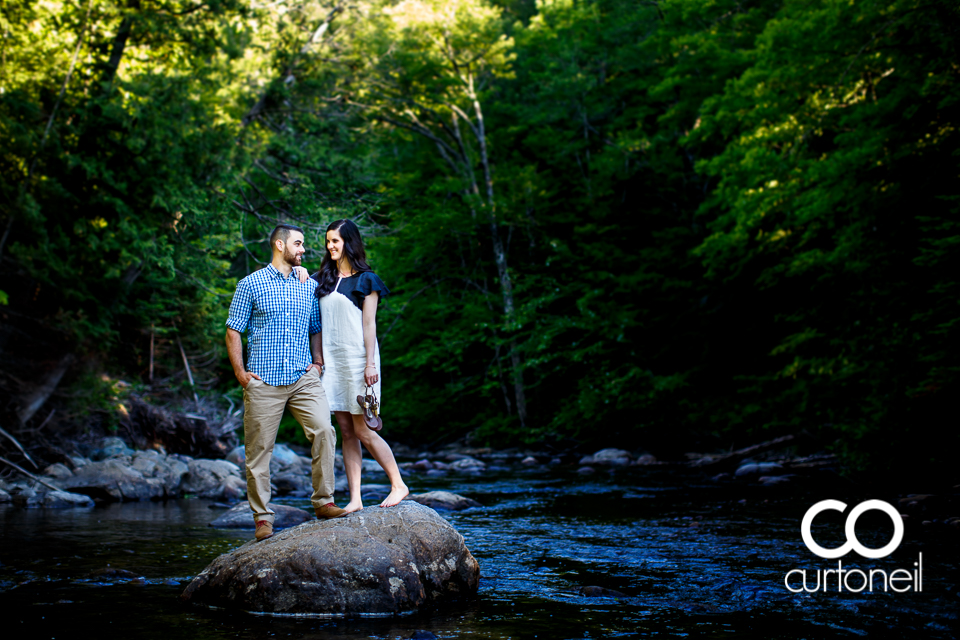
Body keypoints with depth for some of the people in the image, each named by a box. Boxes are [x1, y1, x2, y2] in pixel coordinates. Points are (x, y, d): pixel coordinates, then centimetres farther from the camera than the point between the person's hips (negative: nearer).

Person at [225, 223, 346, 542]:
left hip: (304, 378, 3)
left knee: (324, 430, -17)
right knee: (259, 448, 0)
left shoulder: (309, 285, 14)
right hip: (263, 381, -2)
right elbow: (233, 331, 5)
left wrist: (317, 363, 8)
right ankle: (262, 517, 9)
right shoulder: (251, 284, 3)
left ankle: (323, 501, -6)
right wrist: (240, 372, -3)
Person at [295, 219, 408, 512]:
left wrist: (370, 363, -13)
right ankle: (355, 499, 5)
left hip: (357, 359, -6)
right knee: (346, 431, 4)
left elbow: (369, 324, -6)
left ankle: (398, 484, 7)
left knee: (362, 430, -6)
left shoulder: (365, 280, -1)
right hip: (333, 361, 6)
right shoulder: (322, 279, 14)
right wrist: (299, 275, 3)